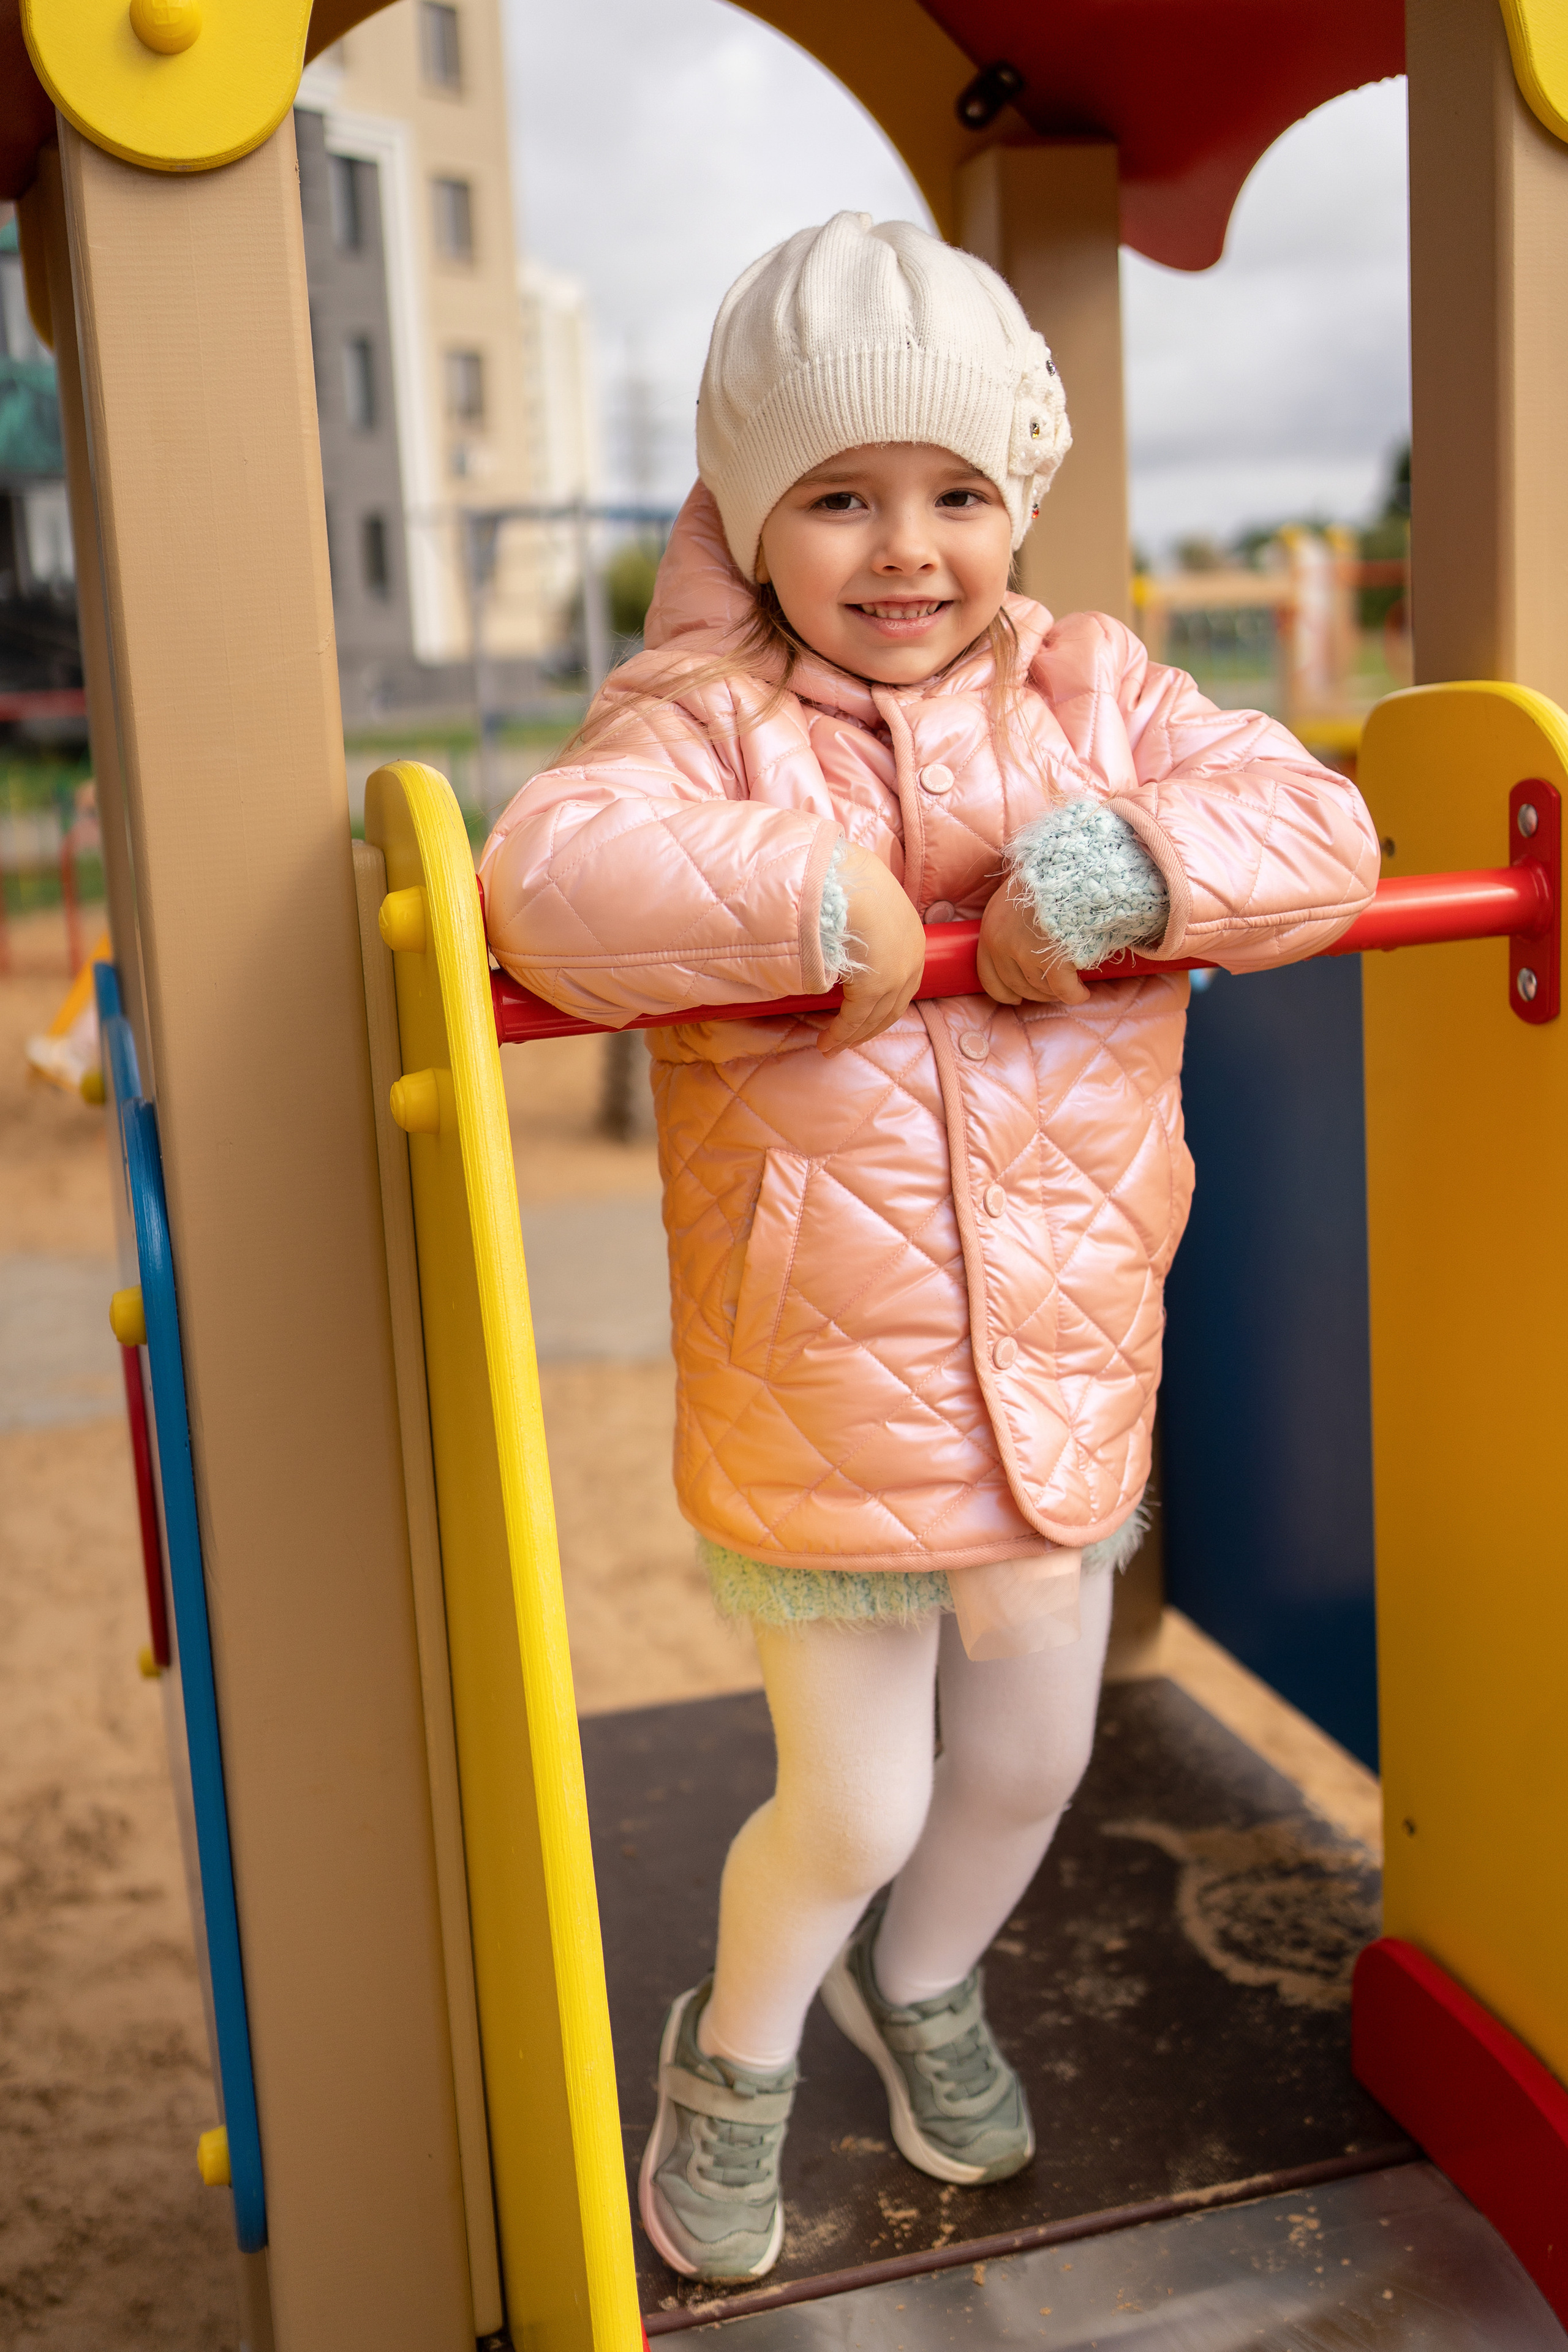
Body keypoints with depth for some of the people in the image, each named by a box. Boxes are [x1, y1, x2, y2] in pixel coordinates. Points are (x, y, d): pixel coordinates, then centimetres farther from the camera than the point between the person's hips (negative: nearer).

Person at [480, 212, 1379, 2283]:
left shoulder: (1097, 694, 2)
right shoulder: (707, 717, -9)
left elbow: (1320, 833, -9)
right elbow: (551, 877, -27)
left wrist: (1127, 869, -25)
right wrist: (802, 890, -32)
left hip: (1065, 1374, 4)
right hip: (818, 1396, -4)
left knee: (1032, 1757, 21)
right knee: (854, 1809, 8)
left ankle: (922, 1989, 54)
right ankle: (735, 2056, 41)